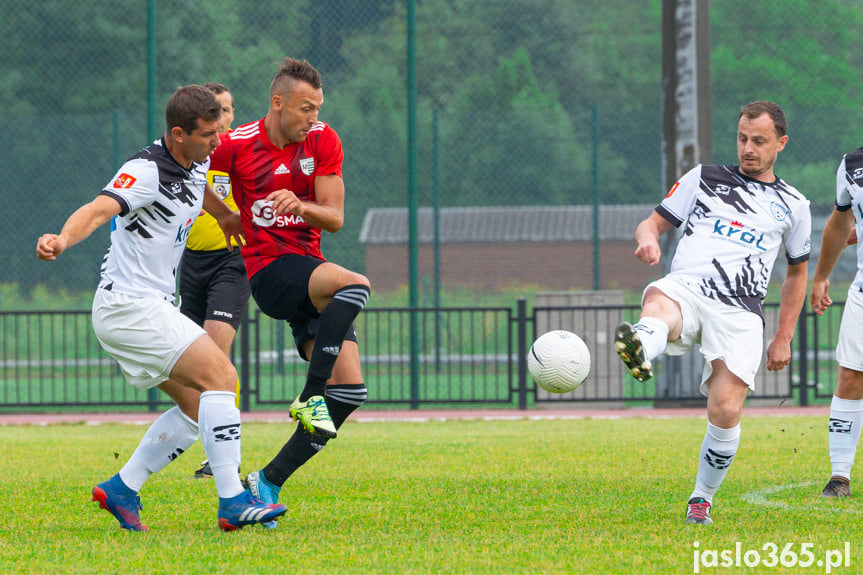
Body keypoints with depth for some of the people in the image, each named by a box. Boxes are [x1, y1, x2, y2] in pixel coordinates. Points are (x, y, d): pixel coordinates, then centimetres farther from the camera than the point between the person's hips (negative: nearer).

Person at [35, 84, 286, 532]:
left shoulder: (196, 163, 7)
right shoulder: (146, 172, -21)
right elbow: (98, 209, -38)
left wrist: (225, 215, 47)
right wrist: (63, 239, -56)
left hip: (151, 309, 10)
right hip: (129, 306, -10)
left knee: (197, 407, 8)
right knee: (220, 376, -18)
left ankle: (122, 489, 11)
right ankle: (232, 502, -21)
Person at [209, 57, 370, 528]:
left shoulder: (323, 141, 4)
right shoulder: (236, 146, -6)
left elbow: (334, 219, 2)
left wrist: (299, 205, -18)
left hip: (309, 268, 5)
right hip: (269, 270, -5)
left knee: (350, 390, -7)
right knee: (356, 285, -34)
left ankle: (269, 482, -1)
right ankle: (310, 397, -29)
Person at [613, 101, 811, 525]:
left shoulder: (792, 205, 20)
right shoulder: (705, 178, 18)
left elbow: (797, 273, 30)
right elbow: (651, 223, 18)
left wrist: (784, 339, 23)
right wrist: (648, 238, -8)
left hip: (740, 312, 1)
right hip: (685, 289, 0)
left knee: (726, 412, -16)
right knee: (658, 304, -40)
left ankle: (702, 498, 6)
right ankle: (639, 352, -76)